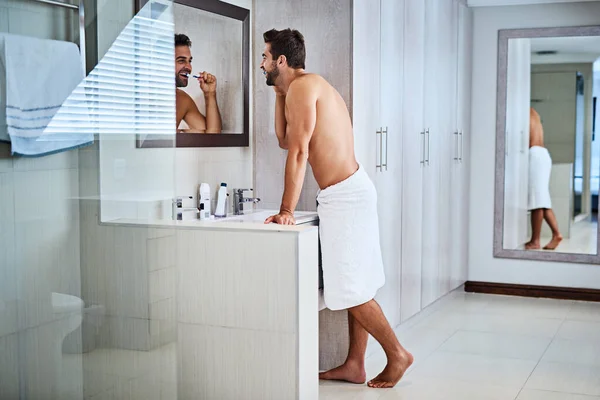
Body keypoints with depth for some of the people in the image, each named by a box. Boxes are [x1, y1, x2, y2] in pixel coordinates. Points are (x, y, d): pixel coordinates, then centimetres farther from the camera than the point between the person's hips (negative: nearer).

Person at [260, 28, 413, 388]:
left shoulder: (302, 86, -10)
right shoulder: (312, 86, 20)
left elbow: (298, 152, -17)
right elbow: (284, 140, 24)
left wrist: (286, 210, -18)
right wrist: (280, 93, 20)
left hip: (344, 195, -10)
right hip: (351, 191, 10)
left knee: (350, 290, -4)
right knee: (357, 287, 11)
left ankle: (398, 354, 7)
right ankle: (354, 365, 17)